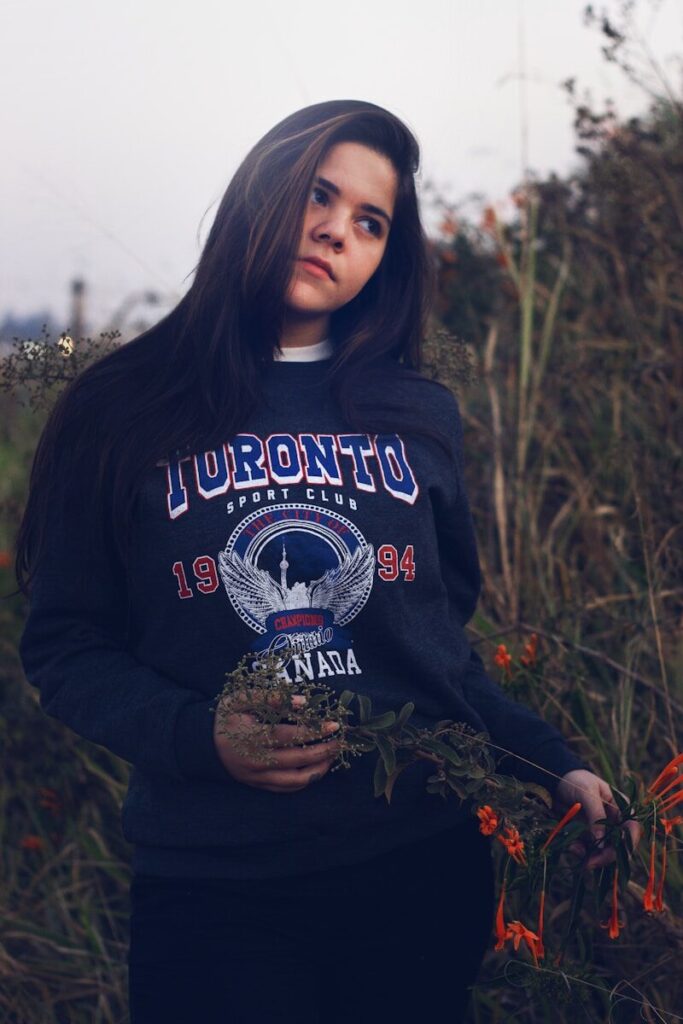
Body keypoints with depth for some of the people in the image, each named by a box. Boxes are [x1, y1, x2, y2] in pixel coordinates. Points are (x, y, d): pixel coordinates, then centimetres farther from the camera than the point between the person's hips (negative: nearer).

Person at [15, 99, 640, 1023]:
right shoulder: (121, 414, 0)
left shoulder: (421, 416, 9)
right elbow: (64, 644, -1)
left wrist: (557, 768, 2)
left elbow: (443, 643, 13)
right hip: (212, 885, -3)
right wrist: (199, 736, -16)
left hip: (423, 866, 3)